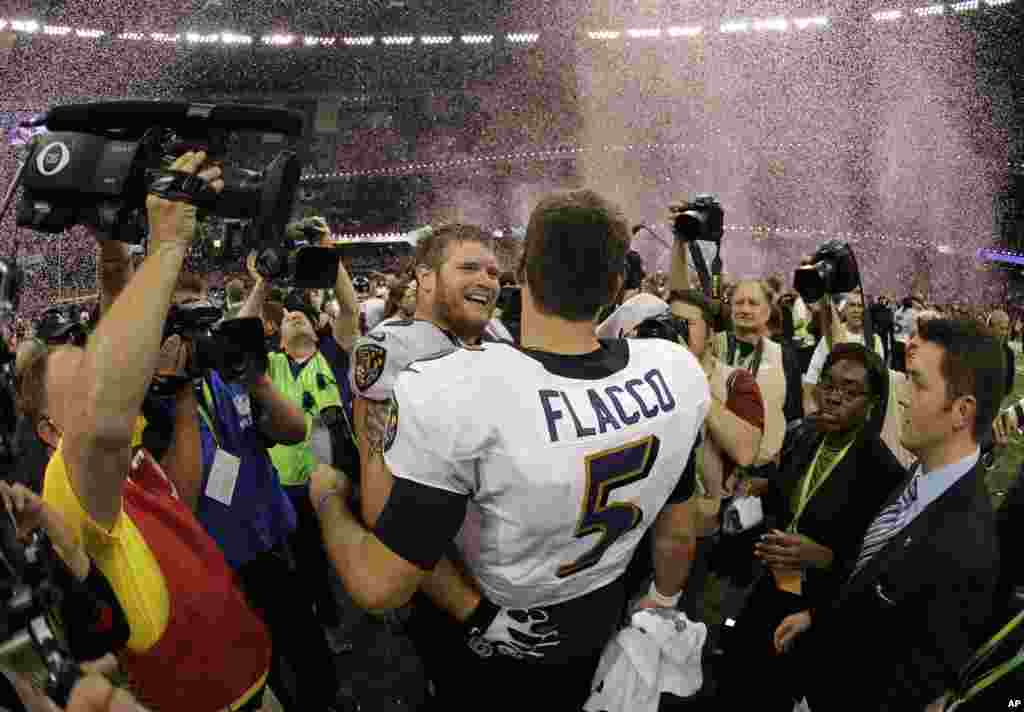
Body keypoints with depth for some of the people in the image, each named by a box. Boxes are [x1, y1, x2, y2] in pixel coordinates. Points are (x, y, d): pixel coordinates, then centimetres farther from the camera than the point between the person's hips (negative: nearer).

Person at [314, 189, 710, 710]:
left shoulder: (450, 395, -37)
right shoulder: (678, 372, -19)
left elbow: (379, 586, -29)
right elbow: (673, 529, -4)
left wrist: (327, 497, -9)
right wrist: (664, 600, 17)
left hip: (492, 652, -4)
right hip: (601, 622, 5)